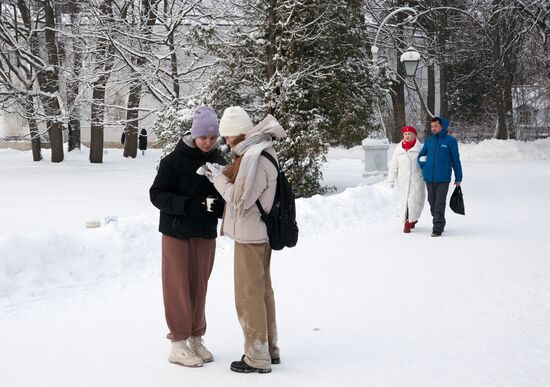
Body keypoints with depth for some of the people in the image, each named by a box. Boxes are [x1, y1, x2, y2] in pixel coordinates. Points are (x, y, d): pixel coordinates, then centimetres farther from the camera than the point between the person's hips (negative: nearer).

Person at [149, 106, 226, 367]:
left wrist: (220, 205, -16)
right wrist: (188, 205, -26)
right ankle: (178, 343, 10)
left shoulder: (218, 160, 0)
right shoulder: (175, 160, -14)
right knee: (179, 288, 2)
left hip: (206, 233, 4)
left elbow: (224, 194, 8)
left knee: (199, 287, 11)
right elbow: (157, 194, -13)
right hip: (177, 231, -4)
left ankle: (195, 339, 23)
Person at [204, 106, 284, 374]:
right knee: (262, 291, 17)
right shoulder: (259, 149, 8)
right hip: (260, 233, 10)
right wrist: (223, 175, 2)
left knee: (248, 296, -1)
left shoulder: (253, 158, -23)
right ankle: (270, 349, 28)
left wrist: (218, 177, -13)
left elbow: (240, 199, -22)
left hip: (249, 236, -10)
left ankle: (257, 357, 8)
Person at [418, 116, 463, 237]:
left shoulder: (450, 141, -2)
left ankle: (438, 228, -8)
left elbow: (455, 160, 2)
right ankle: (440, 223, 25)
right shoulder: (429, 141, 8)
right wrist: (424, 167, 1)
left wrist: (458, 178, 3)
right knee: (432, 202, 10)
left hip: (443, 178, -4)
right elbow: (421, 156, 19)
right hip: (429, 178, 4)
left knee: (440, 203, -9)